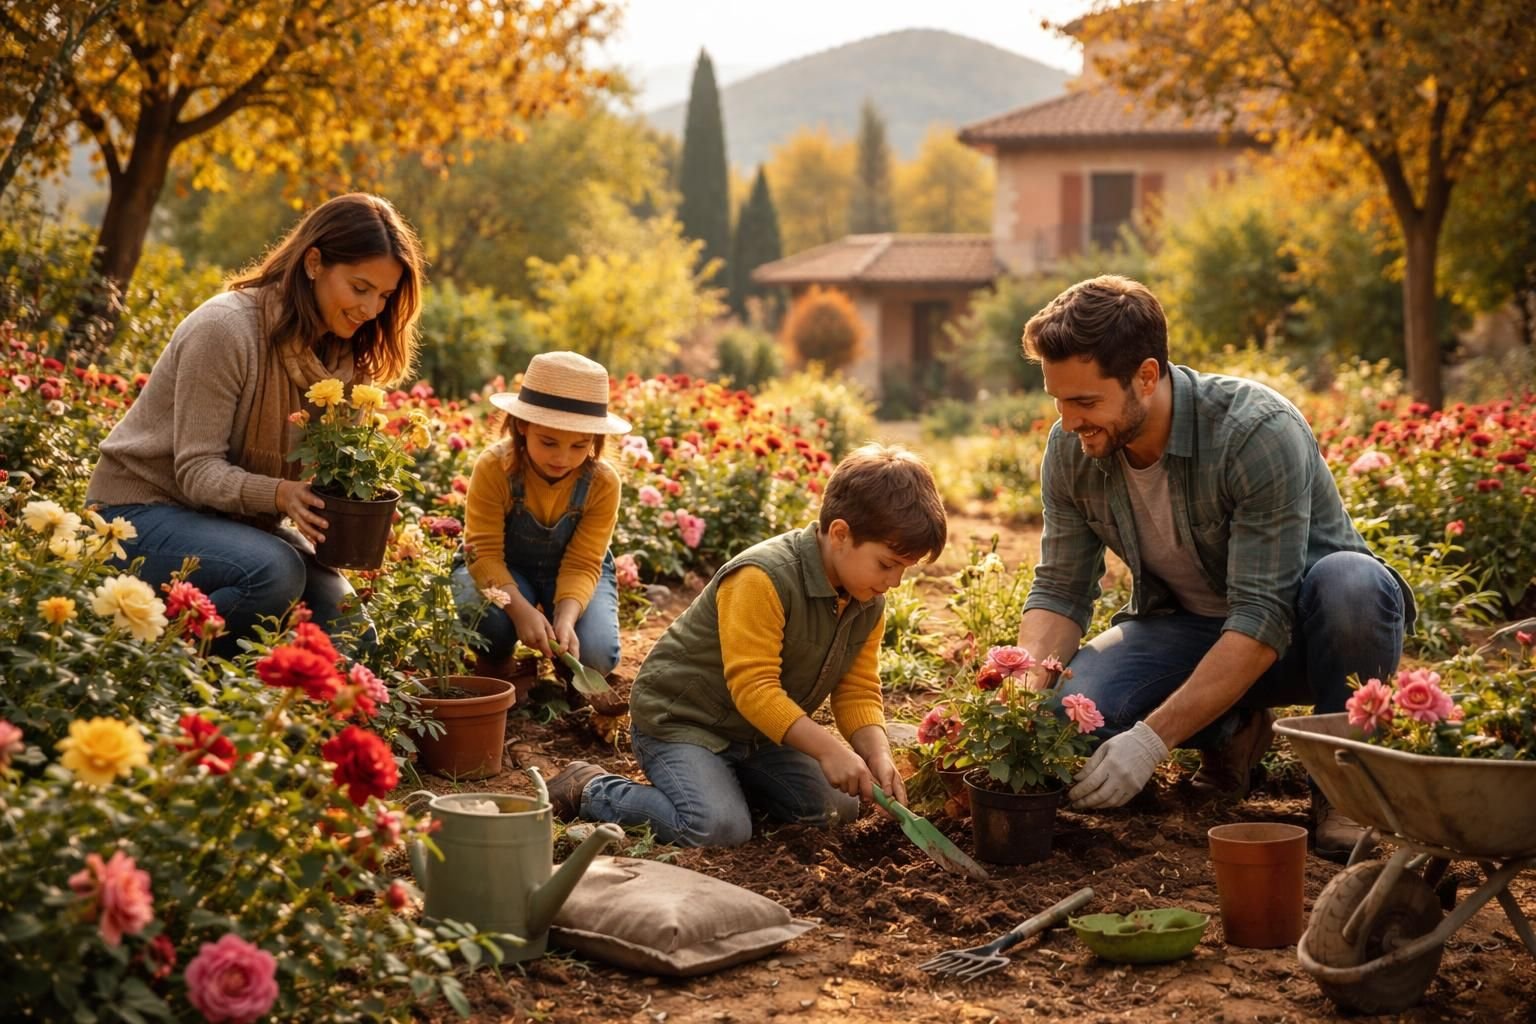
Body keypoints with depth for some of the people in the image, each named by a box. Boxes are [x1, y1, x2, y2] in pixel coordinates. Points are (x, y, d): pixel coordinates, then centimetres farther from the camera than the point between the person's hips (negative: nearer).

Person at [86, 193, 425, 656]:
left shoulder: (344, 352, 0)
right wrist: (279, 495, -41)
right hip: (144, 508, -7)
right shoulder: (226, 327, -22)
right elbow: (197, 470, -23)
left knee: (348, 635, -9)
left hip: (240, 518, 7)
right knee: (275, 573, -35)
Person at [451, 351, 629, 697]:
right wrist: (521, 609, -45)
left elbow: (582, 565, -22)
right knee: (488, 616, -38)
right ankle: (494, 666, 1)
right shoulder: (493, 468, -27)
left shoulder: (603, 482, -22)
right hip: (503, 572, -1)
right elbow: (485, 552, -28)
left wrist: (566, 617, -43)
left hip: (571, 575, 2)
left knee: (595, 655, -27)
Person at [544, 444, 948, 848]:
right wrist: (826, 748, -36)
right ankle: (592, 789, -5)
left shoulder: (868, 603, -2)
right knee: (720, 828, -28)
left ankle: (725, 776, 18)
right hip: (679, 719, -8)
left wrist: (878, 755, -20)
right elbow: (753, 687, -31)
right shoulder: (762, 579, -29)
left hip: (760, 734, 8)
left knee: (837, 807, 0)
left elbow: (858, 693, -1)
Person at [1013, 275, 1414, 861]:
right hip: (1186, 625, 4)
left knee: (1351, 582, -40)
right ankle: (1230, 733, 5)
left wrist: (1151, 739, -38)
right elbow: (1060, 591, -6)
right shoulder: (1071, 450, -12)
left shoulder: (1260, 433, -31)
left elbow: (1263, 620, -33)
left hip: (1297, 632, -4)